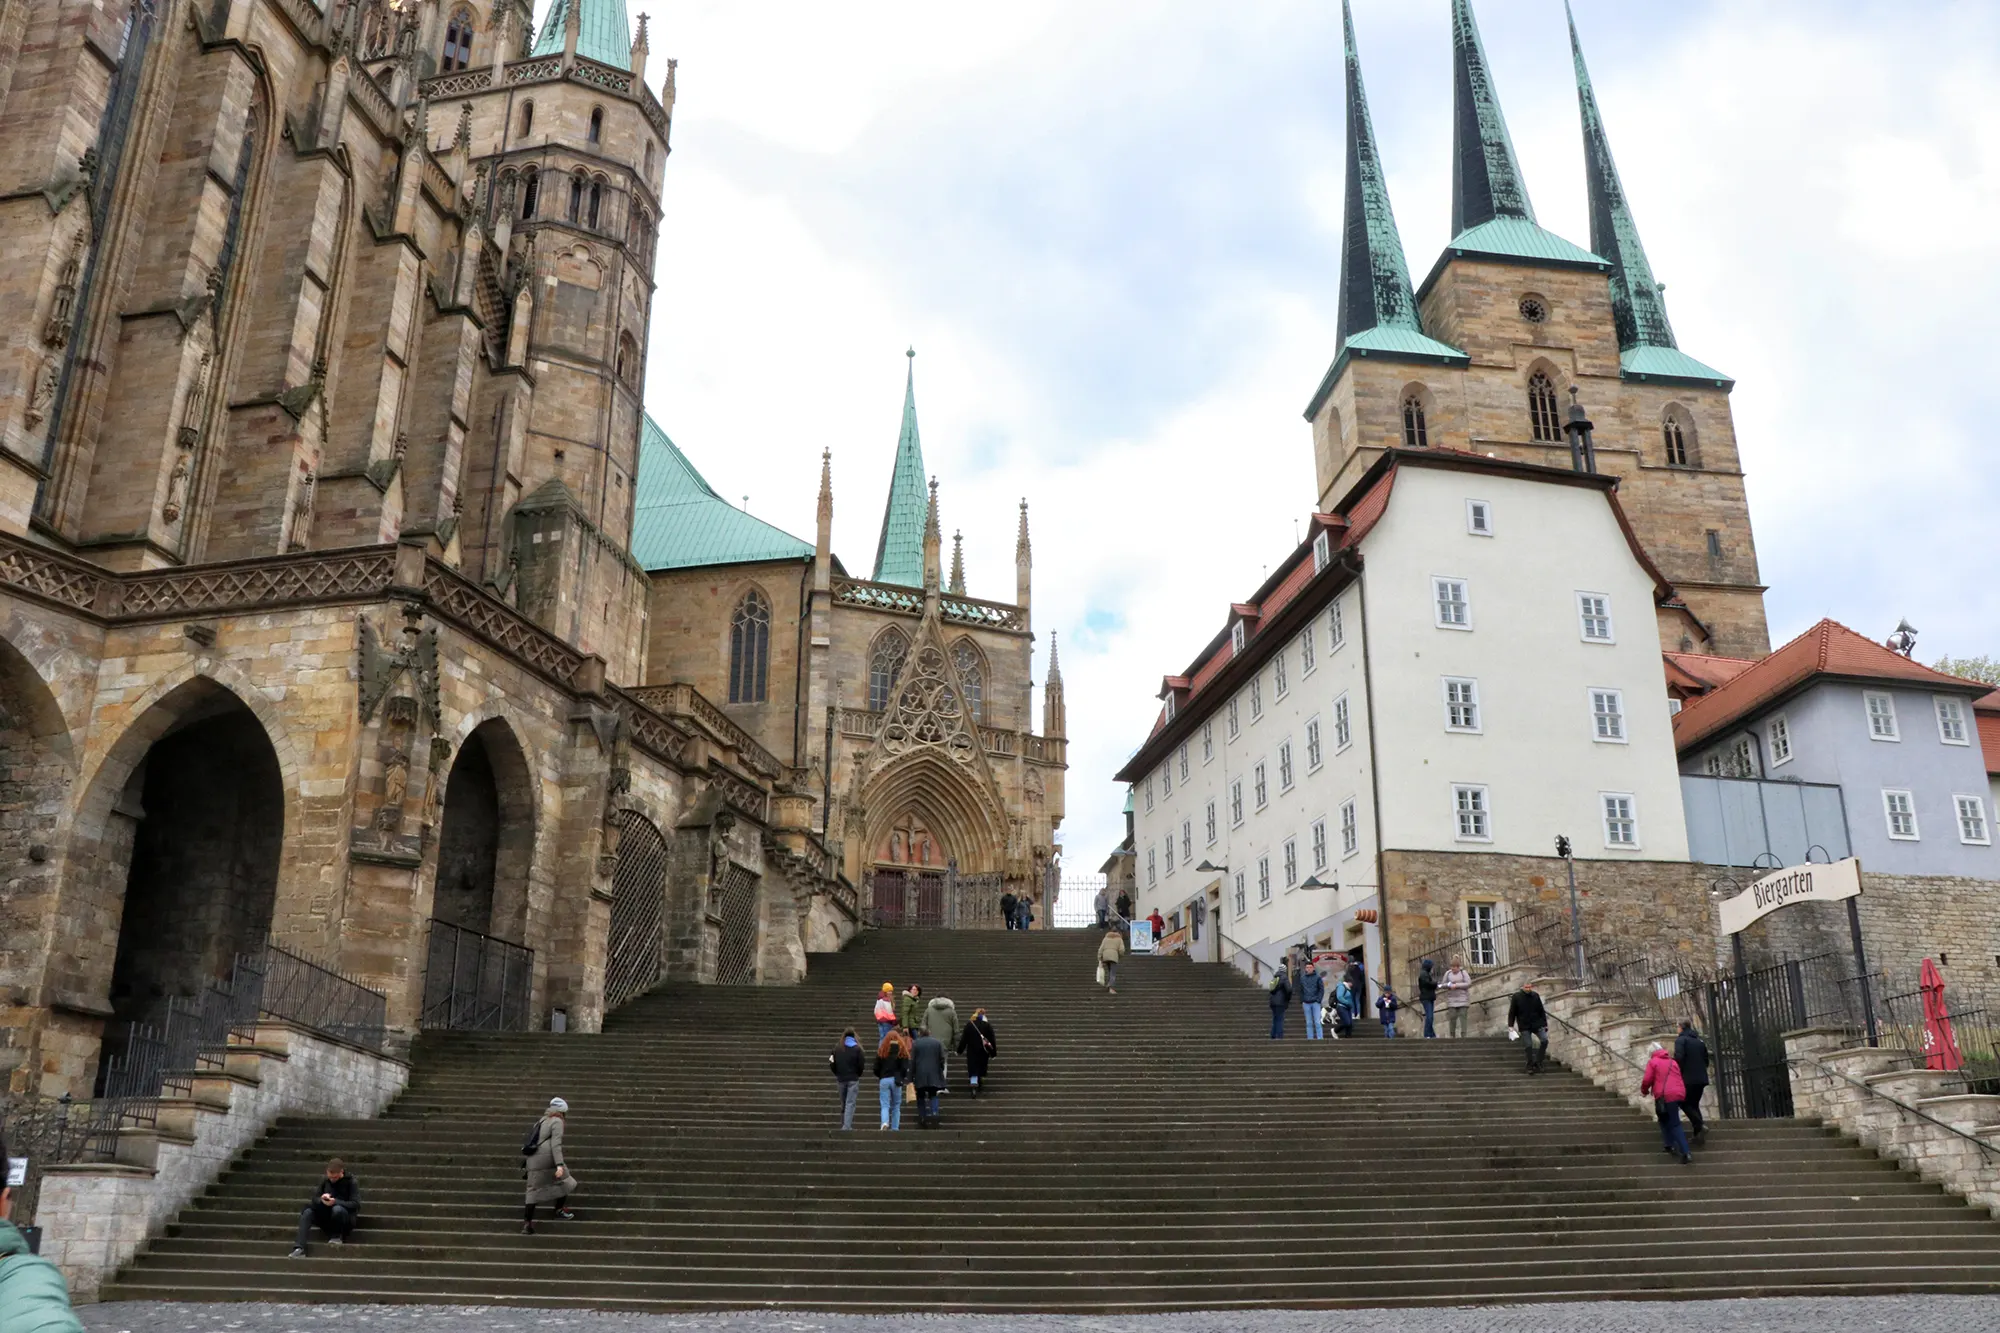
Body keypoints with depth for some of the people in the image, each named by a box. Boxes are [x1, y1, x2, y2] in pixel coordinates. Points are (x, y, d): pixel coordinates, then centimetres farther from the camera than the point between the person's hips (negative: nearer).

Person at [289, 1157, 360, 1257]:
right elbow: (314, 1198, 6)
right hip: (327, 1217, 5)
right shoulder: (325, 1181, 6)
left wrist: (336, 1202, -30)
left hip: (346, 1220, -5)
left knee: (337, 1209, -38)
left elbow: (356, 1204, -16)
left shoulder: (350, 1182, -8)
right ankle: (299, 1249, -33)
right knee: (307, 1212, -22)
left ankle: (337, 1236, -11)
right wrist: (321, 1199, -19)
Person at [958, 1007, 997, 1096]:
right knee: (982, 1068, 20)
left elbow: (964, 1039, 0)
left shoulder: (969, 1025, -2)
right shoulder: (987, 1025, -3)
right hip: (984, 1052, 1)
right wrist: (993, 1052, 4)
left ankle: (974, 1087, -19)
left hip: (972, 1051, -1)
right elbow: (992, 1040, -2)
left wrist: (960, 1050, 9)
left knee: (973, 1070, -4)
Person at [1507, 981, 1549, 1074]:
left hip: (1537, 1024, 2)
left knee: (1544, 1040, -13)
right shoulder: (1516, 997, -4)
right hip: (1524, 1026, -2)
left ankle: (1538, 1062, 0)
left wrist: (1545, 1024, 10)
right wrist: (1511, 1025, -6)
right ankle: (1530, 1066, 9)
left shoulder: (1535, 996, 5)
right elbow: (1512, 1012, -2)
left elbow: (1541, 1011, 11)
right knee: (1528, 1046, -4)